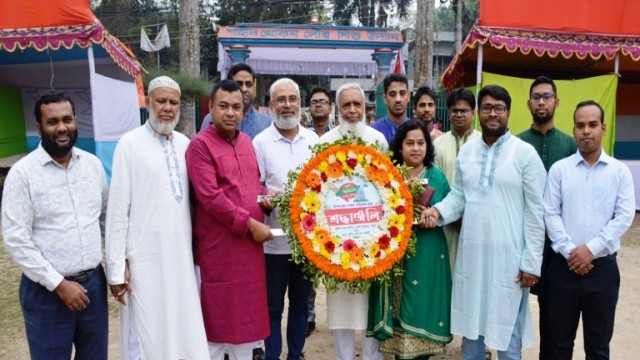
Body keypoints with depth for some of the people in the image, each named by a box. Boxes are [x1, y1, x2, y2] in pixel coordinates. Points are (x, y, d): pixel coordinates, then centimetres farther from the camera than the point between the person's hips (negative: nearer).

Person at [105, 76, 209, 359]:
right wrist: (116, 266, -8)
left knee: (184, 329, 13)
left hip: (182, 252, 4)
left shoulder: (185, 143, 6)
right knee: (147, 335, 6)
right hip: (145, 256, -4)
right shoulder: (130, 144, -7)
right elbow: (118, 208, -7)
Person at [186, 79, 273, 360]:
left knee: (247, 311, 16)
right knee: (217, 313, 5)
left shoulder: (246, 141, 12)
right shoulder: (200, 144, -10)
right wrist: (250, 223, -17)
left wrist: (265, 198, 0)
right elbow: (210, 197, -18)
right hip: (218, 245, -7)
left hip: (250, 242, 7)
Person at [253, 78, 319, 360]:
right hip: (275, 238, -3)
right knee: (273, 305, 8)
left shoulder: (314, 140, 7)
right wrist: (266, 198, -25)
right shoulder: (261, 142, -4)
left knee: (301, 302, 16)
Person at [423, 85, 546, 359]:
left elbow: (535, 211, -7)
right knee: (469, 323, 17)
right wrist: (439, 210, -11)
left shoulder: (525, 153, -6)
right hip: (471, 252, 4)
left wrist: (531, 263, -9)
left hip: (508, 255, -4)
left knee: (507, 330, 8)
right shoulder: (466, 151, 7)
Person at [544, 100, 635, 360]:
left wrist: (591, 249, -14)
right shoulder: (559, 169, 1)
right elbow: (550, 214, -3)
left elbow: (624, 216, -5)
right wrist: (570, 251, -13)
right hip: (564, 265, 0)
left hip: (603, 266, 0)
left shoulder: (620, 171, 2)